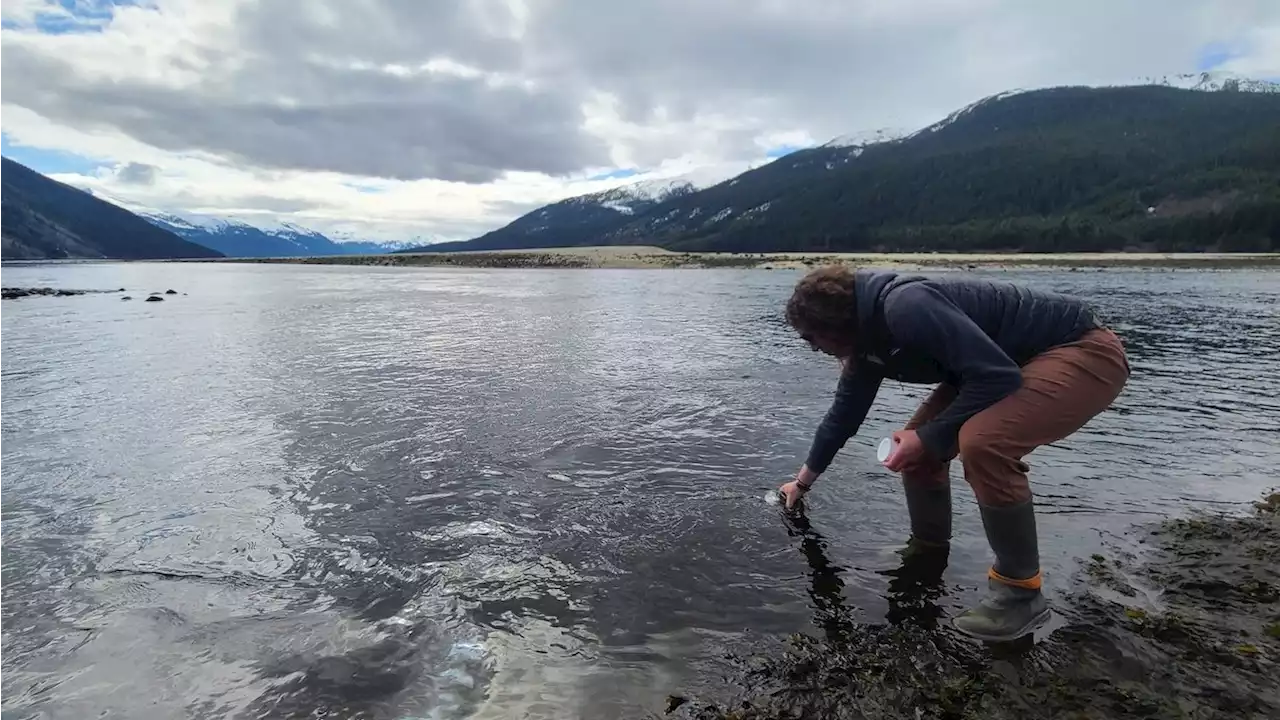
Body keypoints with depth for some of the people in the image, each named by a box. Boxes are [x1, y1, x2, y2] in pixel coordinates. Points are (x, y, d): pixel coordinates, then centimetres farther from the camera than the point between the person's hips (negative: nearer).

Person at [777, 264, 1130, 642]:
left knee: (981, 442, -30)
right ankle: (929, 549, 23)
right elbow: (844, 413, 13)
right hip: (1020, 361, 9)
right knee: (915, 443, 3)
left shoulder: (906, 307, -29)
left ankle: (1020, 592, -11)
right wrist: (802, 481, 23)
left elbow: (998, 376, -30)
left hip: (1085, 352, -9)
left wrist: (930, 437, -19)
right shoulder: (867, 337, 1)